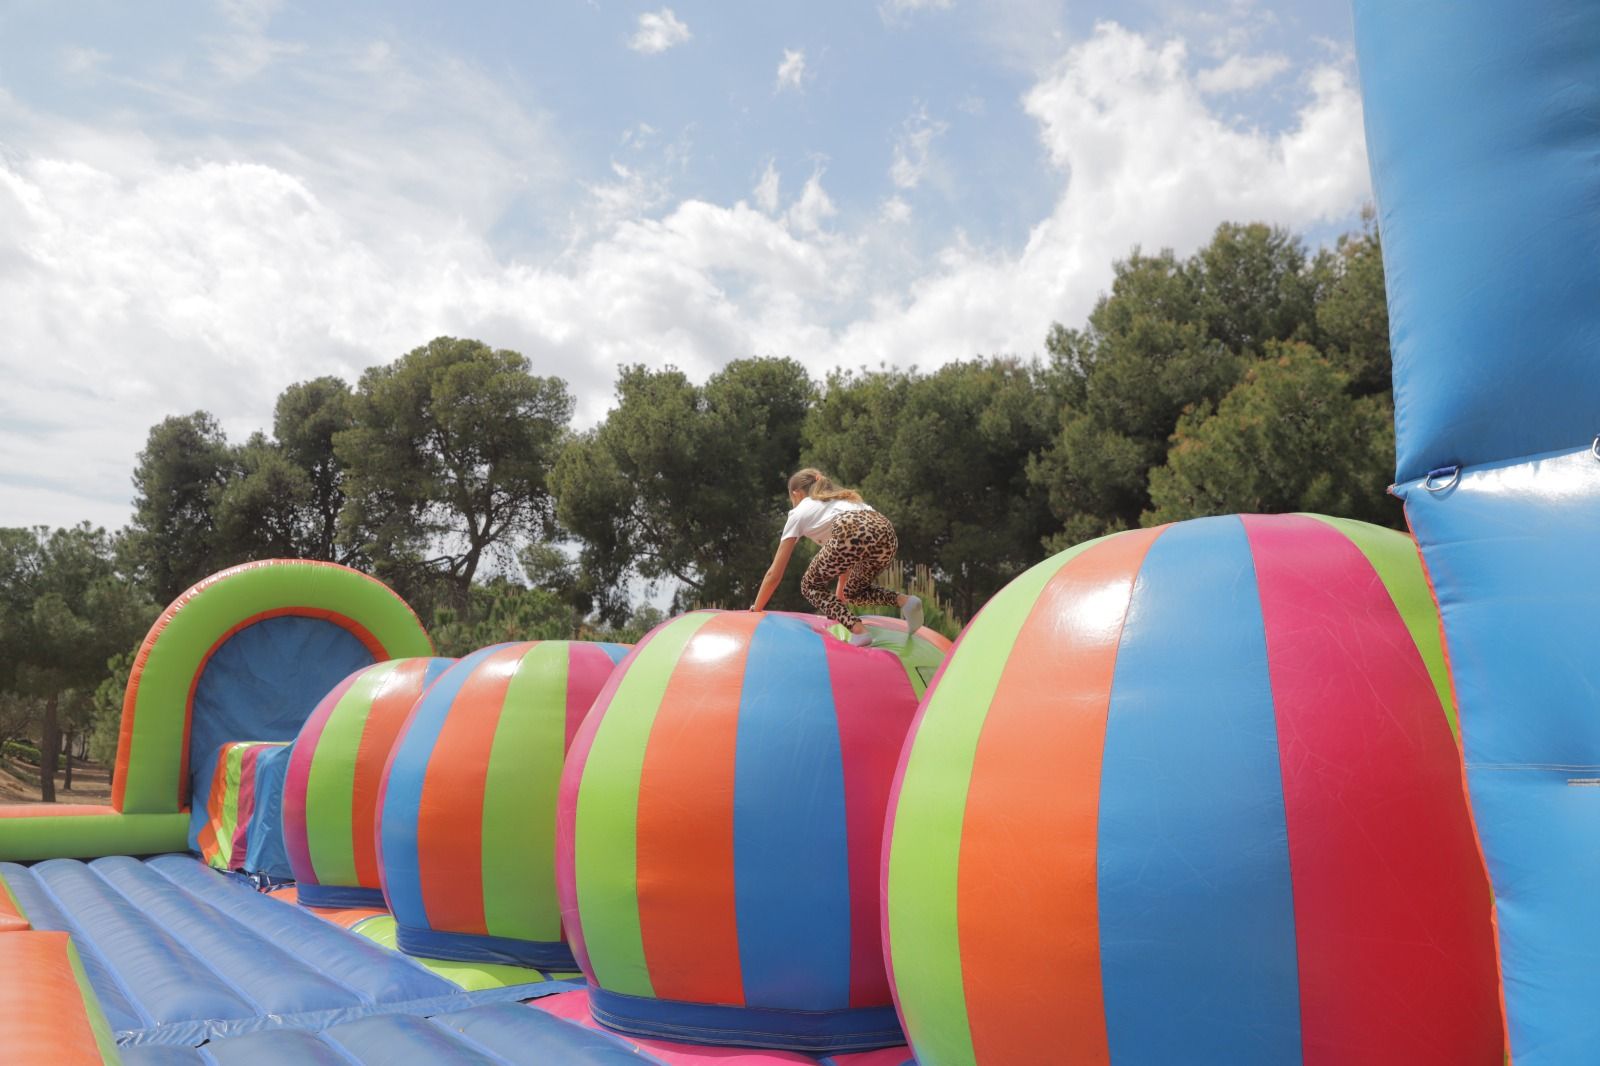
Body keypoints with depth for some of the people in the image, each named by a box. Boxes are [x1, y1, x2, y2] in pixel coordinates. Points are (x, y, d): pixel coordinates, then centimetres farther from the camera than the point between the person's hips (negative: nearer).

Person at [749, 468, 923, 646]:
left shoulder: (799, 512, 28)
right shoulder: (842, 500, 42)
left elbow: (774, 573, 30)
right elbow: (848, 557, 50)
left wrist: (755, 610, 40)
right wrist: (840, 594, 62)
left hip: (854, 534, -6)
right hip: (886, 534, 6)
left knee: (810, 586, 19)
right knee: (853, 590, 31)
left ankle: (857, 630, -2)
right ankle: (903, 601, 4)